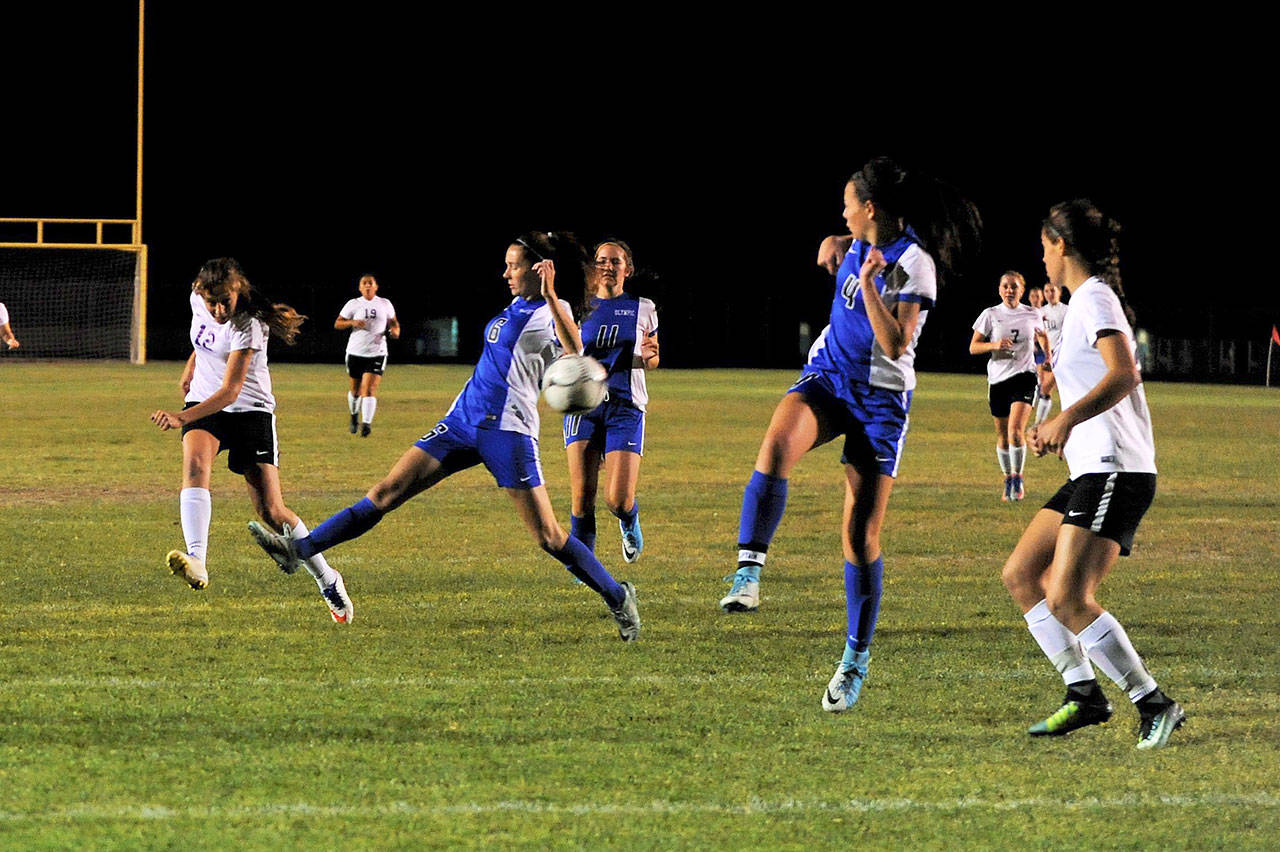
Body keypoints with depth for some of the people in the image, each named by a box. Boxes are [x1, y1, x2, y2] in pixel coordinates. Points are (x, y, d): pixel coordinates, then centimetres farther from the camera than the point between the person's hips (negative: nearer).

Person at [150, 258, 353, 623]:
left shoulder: (248, 327, -26)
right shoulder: (198, 300, -7)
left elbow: (230, 391, -32)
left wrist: (183, 417, -43)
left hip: (250, 410, -5)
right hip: (204, 404, 5)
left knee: (272, 511, -6)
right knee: (195, 464, -29)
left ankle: (328, 581, 15)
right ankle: (196, 562, -46)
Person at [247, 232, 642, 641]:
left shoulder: (553, 313, -8)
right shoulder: (516, 306, 17)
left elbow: (575, 355, -30)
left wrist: (551, 296, -33)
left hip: (508, 430, -7)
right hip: (464, 419, 7)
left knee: (548, 536, -6)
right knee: (388, 491, 0)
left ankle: (618, 597, 11)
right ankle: (299, 548, -4)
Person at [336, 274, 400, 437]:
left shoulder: (385, 304, 6)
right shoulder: (353, 304, 2)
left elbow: (393, 322, 21)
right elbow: (337, 324, 2)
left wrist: (395, 331, -2)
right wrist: (352, 322, -16)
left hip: (377, 352, -1)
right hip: (355, 352, 1)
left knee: (369, 388, -16)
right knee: (356, 389, 13)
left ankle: (367, 423, -19)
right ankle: (354, 416, 40)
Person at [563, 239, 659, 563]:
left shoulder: (643, 309, 8)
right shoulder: (580, 308, 8)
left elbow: (653, 360, 18)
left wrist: (647, 357, -6)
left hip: (625, 406, -1)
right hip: (584, 405, 1)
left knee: (618, 500, -12)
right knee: (582, 496, -10)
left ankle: (631, 521, 25)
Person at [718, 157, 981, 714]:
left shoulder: (913, 264, -15)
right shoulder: (865, 242, 6)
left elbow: (896, 345, -26)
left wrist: (868, 282, -32)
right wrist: (834, 246, 13)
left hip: (880, 399, -5)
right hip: (827, 375, 5)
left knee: (861, 534, -1)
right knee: (777, 445, -30)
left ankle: (856, 658, 12)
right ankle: (748, 574, -37)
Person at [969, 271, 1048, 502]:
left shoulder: (1032, 315, 4)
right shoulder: (991, 315, 1)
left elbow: (1042, 337, 25)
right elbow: (973, 347, 0)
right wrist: (994, 345, -17)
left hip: (1024, 376, -1)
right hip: (998, 378, 1)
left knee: (1015, 430, -17)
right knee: (1002, 435, 7)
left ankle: (1017, 478, -4)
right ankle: (1008, 479, 23)